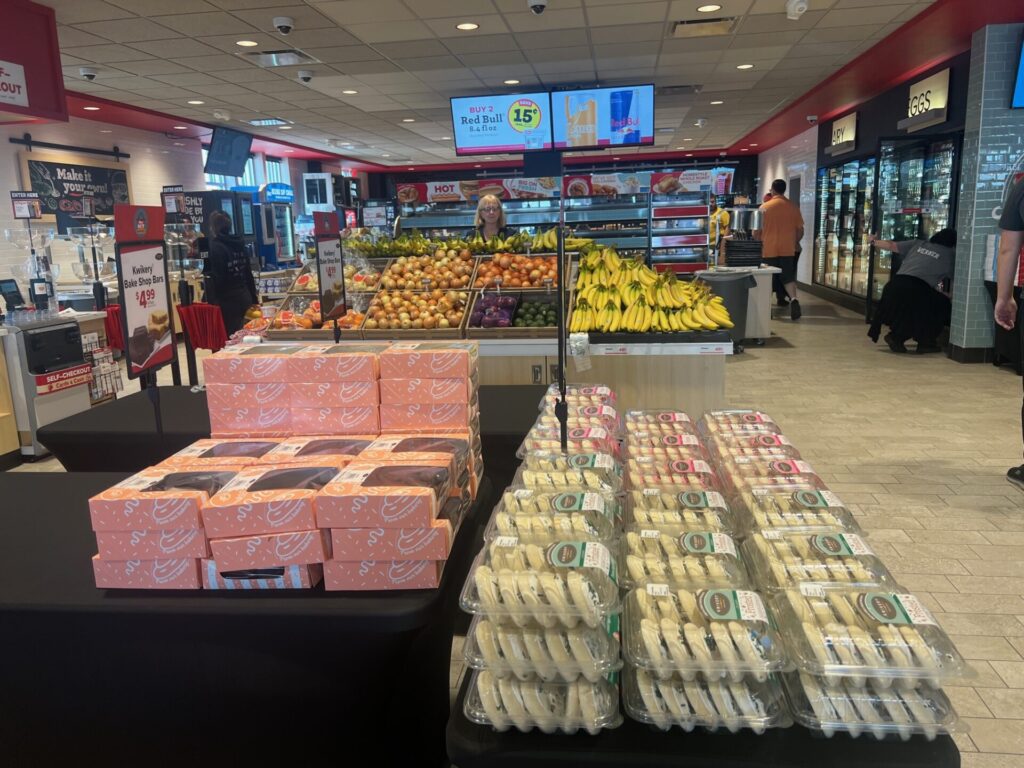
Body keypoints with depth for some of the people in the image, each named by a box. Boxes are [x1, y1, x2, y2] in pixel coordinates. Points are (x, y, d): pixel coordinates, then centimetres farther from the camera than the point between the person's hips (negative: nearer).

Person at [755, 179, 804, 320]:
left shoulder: (765, 207, -5)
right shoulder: (793, 207, 2)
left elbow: (757, 231, -4)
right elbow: (800, 230, 7)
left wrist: (760, 241, 14)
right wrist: (794, 242, 22)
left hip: (769, 249, -2)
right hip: (788, 249, 2)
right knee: (788, 277, 6)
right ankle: (793, 298, -19)